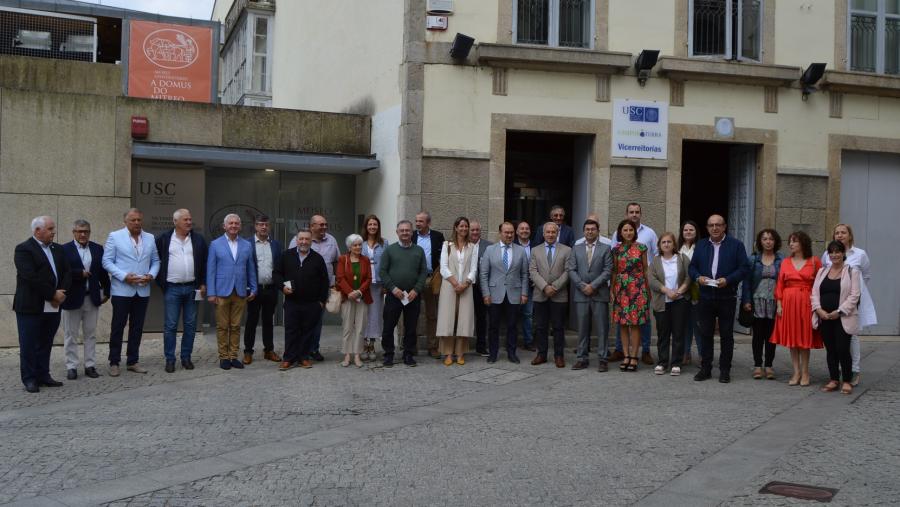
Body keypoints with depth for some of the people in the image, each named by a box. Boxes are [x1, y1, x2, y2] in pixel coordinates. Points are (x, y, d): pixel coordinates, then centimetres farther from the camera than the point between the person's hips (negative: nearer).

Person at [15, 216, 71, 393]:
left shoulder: (57, 249, 14)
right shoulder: (24, 249, -9)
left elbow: (66, 272, 10)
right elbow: (30, 277, -19)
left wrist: (61, 293, -8)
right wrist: (53, 294, -17)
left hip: (53, 307, 6)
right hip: (30, 307, -6)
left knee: (45, 343, 11)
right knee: (29, 344, 1)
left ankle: (43, 376, 18)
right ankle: (29, 379, 8)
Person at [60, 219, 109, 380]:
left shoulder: (98, 249, 7)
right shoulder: (64, 250, -5)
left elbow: (103, 272, 9)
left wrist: (106, 291, 8)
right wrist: (80, 273, -18)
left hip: (92, 298, 3)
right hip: (72, 298, -3)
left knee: (90, 334, 9)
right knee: (71, 335, 6)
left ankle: (90, 365, 17)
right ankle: (71, 367, 12)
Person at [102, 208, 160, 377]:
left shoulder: (150, 238, 10)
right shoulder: (114, 236, -2)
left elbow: (155, 261, 12)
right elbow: (107, 261, -6)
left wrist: (151, 275, -7)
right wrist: (124, 276, -16)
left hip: (143, 291, 4)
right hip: (122, 290, -4)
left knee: (137, 328, 9)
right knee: (117, 327, 2)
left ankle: (132, 361, 18)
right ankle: (114, 362, 11)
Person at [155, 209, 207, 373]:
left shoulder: (198, 240, 6)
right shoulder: (163, 239, 0)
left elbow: (204, 263, 10)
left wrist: (203, 284, 3)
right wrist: (161, 282, 1)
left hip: (192, 288, 2)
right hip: (172, 289, -2)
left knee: (190, 325, 6)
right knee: (170, 326, 0)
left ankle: (186, 358, 16)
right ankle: (169, 359, 6)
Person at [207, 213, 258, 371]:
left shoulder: (247, 245, 9)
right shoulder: (215, 244, 2)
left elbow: (251, 269, 12)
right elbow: (210, 270, 0)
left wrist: (253, 289, 8)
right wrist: (211, 293, -5)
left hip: (240, 292, 2)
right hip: (222, 291, -2)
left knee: (236, 326, 6)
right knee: (222, 327, 3)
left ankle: (233, 356, 13)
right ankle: (223, 357, 11)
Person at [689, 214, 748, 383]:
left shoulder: (736, 245, 0)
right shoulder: (701, 245, 11)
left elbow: (743, 269, -5)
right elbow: (692, 266, 11)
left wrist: (727, 280, -18)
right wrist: (698, 277, -10)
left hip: (727, 298, -3)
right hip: (705, 298, 3)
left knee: (726, 335, 4)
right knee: (705, 334, 7)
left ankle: (725, 370, 12)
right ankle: (705, 369, 15)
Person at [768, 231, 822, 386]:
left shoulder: (814, 261, 1)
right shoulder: (785, 263, 9)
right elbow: (779, 284, 6)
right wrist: (779, 304, -2)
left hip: (806, 303, -3)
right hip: (788, 303, 3)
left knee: (805, 338, 1)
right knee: (791, 338, 4)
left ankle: (805, 372, 10)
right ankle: (796, 372, 11)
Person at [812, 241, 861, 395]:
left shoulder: (852, 272, 0)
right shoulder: (822, 271, 14)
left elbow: (854, 296, -8)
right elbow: (814, 293, 9)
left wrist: (839, 311, -15)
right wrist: (819, 309, -7)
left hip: (843, 318, -4)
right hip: (824, 317, 4)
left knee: (843, 349, -7)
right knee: (830, 350, 9)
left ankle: (847, 381, 5)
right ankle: (834, 380, 17)